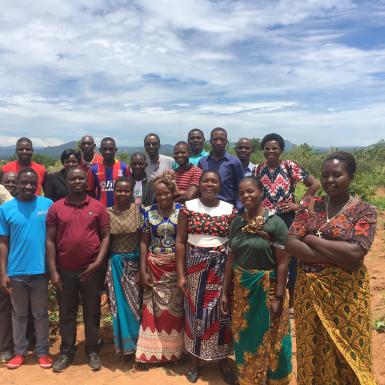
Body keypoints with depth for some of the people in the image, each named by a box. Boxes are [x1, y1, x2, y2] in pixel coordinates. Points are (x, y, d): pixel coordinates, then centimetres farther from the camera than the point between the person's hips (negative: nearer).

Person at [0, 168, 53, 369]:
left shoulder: (47, 204, -5)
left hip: (40, 270, -1)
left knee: (40, 313, 13)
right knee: (19, 313, 16)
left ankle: (43, 351, 27)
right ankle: (19, 351, 32)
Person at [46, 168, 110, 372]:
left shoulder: (98, 206, -1)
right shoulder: (56, 208, 0)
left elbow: (105, 236, 0)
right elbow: (50, 241, 0)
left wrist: (98, 263, -10)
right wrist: (53, 271, -4)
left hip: (91, 269, 0)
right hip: (65, 270, 1)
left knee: (92, 312, 11)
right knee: (66, 313, 13)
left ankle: (93, 350, 26)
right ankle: (66, 351, 29)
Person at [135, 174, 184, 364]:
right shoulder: (148, 212, -1)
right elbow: (143, 242, 1)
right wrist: (143, 270, -4)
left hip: (176, 266, 0)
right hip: (154, 266, 1)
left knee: (174, 307, 9)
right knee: (153, 308, 6)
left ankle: (174, 350, 28)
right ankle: (151, 352, 20)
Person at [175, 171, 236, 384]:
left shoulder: (230, 210, -1)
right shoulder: (188, 207, -2)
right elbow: (180, 241, -3)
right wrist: (181, 274, -7)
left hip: (221, 267, 0)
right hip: (194, 266, 0)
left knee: (221, 311, 7)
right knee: (194, 311, 10)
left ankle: (223, 359, 27)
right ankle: (194, 359, 28)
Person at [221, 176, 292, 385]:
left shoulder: (275, 223, -14)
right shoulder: (237, 222, 2)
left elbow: (283, 263, -13)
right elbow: (231, 258, 6)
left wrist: (278, 297, -15)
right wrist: (225, 291, 6)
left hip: (266, 288, -4)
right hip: (241, 288, 5)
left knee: (268, 338, 13)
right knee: (244, 337, 18)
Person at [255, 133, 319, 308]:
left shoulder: (290, 166, -8)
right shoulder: (259, 168, 4)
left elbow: (315, 184, -7)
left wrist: (299, 204, -10)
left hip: (286, 218, -3)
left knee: (289, 258, 7)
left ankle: (291, 301, 25)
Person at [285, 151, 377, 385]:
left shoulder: (364, 211, -7)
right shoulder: (311, 206, 1)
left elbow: (356, 253, -21)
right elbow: (290, 243, -9)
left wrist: (312, 239, -14)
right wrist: (338, 256, -17)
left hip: (345, 293, -3)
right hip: (309, 290, 3)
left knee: (345, 351, 14)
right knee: (312, 350, 17)